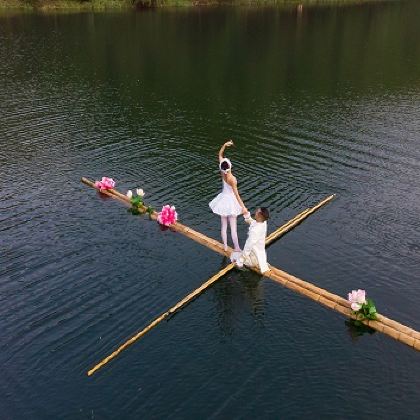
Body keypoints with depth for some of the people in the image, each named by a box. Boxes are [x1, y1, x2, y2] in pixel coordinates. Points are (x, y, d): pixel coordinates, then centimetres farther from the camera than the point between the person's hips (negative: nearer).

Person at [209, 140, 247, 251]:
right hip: (230, 201, -6)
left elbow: (220, 155, -4)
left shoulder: (222, 173, -13)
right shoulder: (232, 179, -28)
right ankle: (237, 248, 16)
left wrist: (224, 145, -14)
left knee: (223, 225, 16)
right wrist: (243, 207, -26)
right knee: (233, 227, 4)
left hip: (223, 199, 6)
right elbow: (236, 194, -28)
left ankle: (225, 246, 28)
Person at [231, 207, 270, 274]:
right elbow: (251, 222, 12)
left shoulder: (255, 231, -35)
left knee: (233, 255, 12)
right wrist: (246, 214, -2)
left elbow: (248, 247, -25)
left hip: (254, 258, -7)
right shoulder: (263, 222, -12)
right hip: (261, 255, 7)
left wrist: (240, 260, -14)